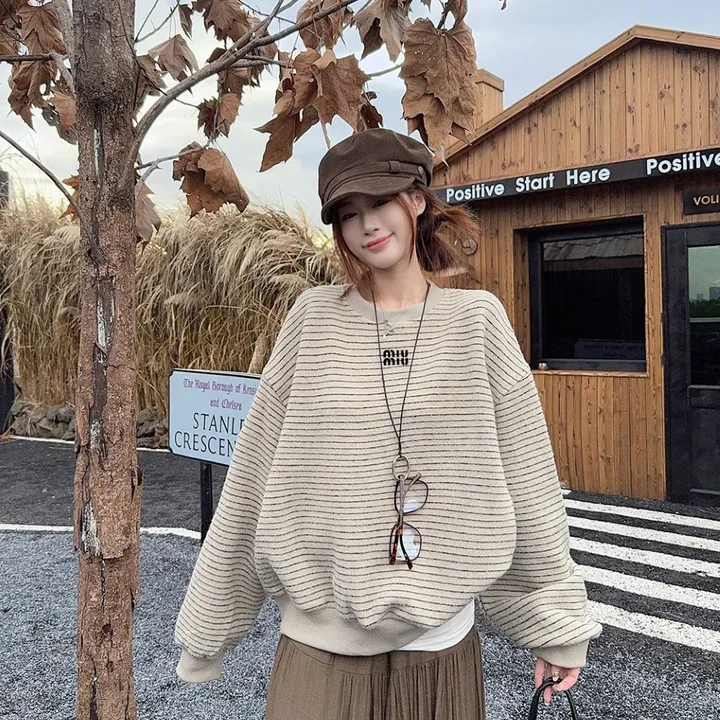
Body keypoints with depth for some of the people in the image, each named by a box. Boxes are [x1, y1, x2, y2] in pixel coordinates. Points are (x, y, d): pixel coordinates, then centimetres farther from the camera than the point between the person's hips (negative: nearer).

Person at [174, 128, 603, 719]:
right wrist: (209, 623, 4)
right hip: (320, 642, 0)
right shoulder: (316, 318, -5)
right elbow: (253, 475, -2)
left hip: (442, 641, 1)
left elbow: (526, 476, -2)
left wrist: (556, 622, 2)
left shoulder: (476, 318, -4)